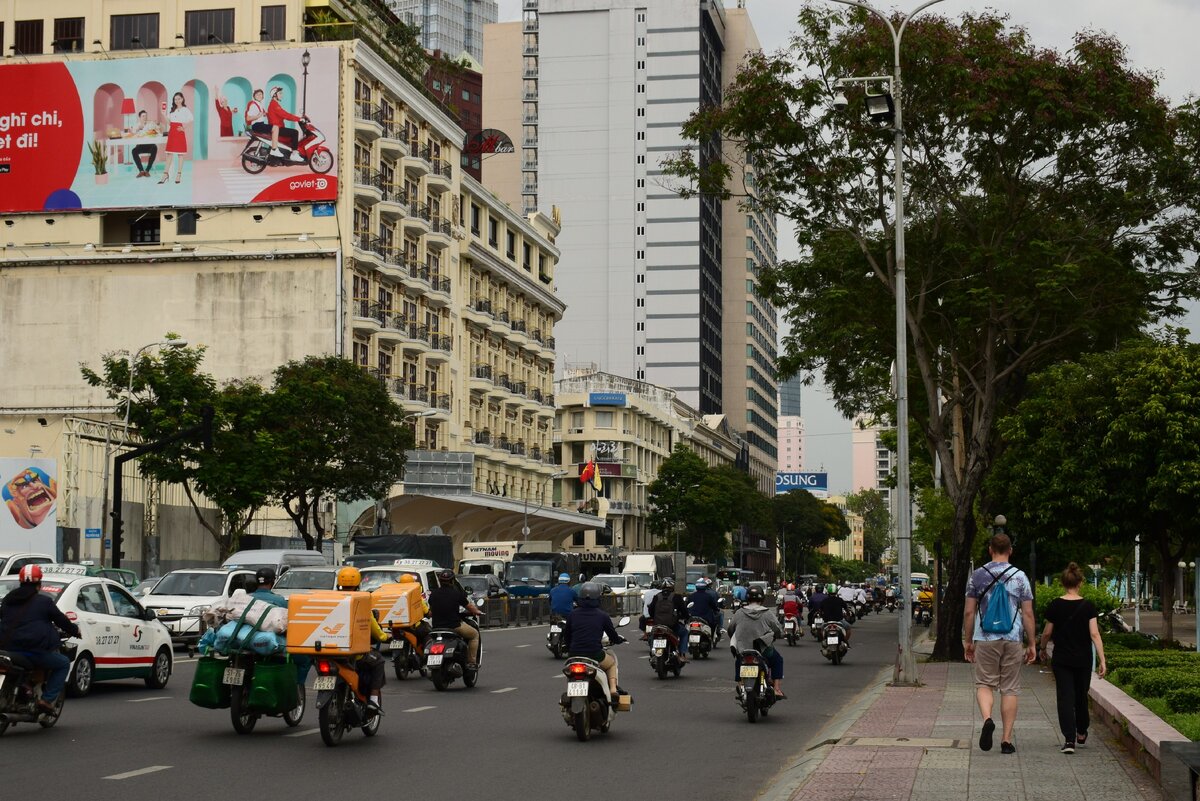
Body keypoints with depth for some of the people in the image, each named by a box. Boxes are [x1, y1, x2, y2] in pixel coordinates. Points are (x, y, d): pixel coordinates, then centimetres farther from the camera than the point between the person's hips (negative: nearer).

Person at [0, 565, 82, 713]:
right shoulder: (44, 601, -3)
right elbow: (60, 619, 5)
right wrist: (75, 631, 24)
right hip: (34, 650, -6)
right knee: (64, 664, 12)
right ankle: (47, 699, -2)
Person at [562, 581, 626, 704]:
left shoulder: (572, 614, 5)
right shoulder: (602, 615, -1)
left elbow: (566, 636, 13)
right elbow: (613, 637, 9)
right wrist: (619, 639, 32)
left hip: (574, 655, 2)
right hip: (595, 656, -2)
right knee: (612, 661, 29)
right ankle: (613, 689, 12)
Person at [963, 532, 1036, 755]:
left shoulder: (978, 576, 1)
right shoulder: (1019, 577, 0)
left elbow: (969, 612, 1)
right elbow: (1028, 614, 0)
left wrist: (967, 640, 11)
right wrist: (1031, 644, 7)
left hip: (985, 639, 0)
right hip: (1013, 639, 0)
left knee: (984, 684, 9)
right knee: (1010, 689, 7)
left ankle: (987, 718, -20)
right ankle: (1007, 739, 6)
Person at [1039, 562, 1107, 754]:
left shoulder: (1055, 605, -7)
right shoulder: (1088, 606, -7)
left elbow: (1047, 632, 0)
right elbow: (1094, 634, -11)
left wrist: (1042, 648, 19)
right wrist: (1102, 660, -11)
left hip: (1061, 659, -1)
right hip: (1083, 660, 1)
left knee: (1065, 697, -1)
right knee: (1081, 696, 18)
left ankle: (1069, 739, -14)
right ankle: (1081, 734, 37)